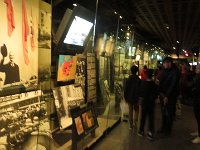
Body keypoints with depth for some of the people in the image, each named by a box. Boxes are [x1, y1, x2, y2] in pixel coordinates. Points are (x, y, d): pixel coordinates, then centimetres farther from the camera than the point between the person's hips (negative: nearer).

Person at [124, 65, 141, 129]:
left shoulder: (128, 80, -8)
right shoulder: (138, 80, -10)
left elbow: (125, 89, -4)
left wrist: (125, 97, 6)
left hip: (129, 98, 1)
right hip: (136, 98, -1)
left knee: (130, 111, 10)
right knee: (136, 110, 17)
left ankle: (131, 125, 14)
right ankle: (135, 122, 8)